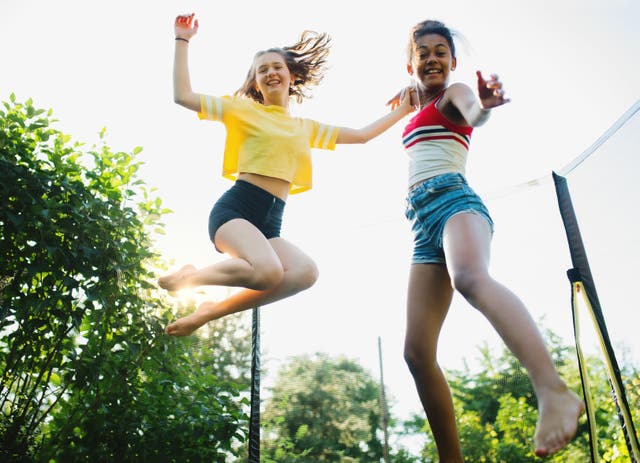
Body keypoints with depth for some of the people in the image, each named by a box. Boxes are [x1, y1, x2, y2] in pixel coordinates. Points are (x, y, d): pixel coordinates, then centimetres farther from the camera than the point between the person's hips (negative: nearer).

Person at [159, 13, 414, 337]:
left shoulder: (306, 128, 25)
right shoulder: (243, 110, 11)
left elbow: (362, 135, 30)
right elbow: (183, 96, 3)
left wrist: (403, 109, 32)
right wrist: (183, 41, 7)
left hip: (270, 223, 5)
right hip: (235, 208, -5)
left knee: (305, 272, -29)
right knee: (268, 271, -36)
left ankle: (212, 311, -15)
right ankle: (188, 277, -7)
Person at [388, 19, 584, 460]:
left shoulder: (454, 93, 12)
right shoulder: (419, 115, 32)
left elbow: (473, 112, -15)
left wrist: (484, 104, -35)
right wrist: (405, 95, 43)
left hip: (451, 197, -7)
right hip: (424, 224, 7)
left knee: (470, 277, -42)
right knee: (417, 352, -5)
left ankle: (554, 391, -59)